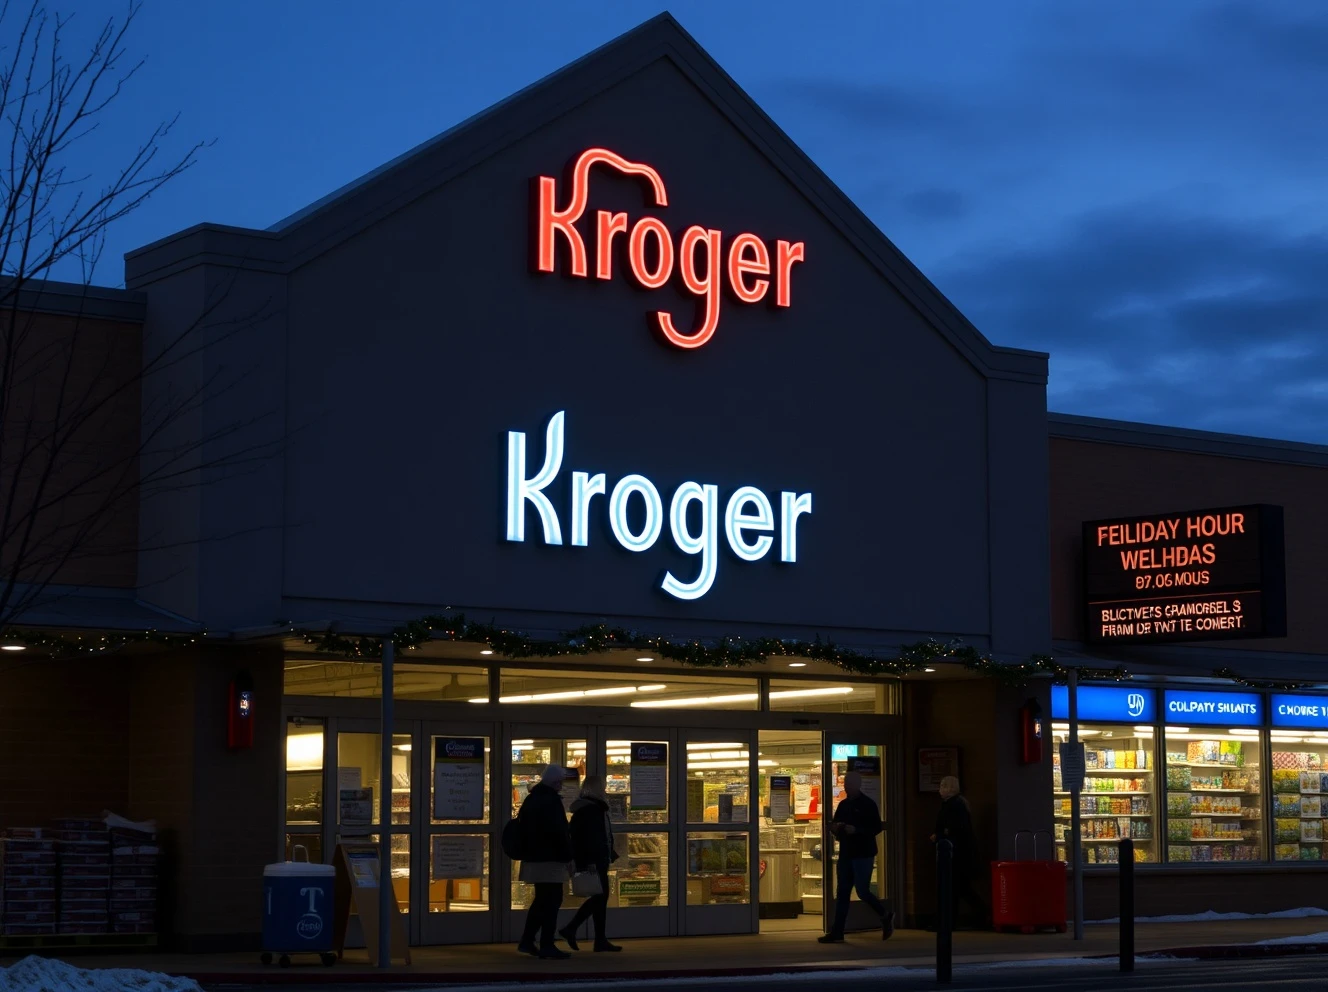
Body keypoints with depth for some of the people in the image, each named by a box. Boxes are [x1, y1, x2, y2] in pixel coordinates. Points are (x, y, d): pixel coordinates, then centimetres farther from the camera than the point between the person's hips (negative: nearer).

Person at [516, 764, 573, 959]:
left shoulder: (531, 799, 15)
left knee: (541, 900, 19)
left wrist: (526, 850, 23)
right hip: (550, 859, -9)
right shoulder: (552, 800, -15)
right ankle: (547, 945, -5)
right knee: (551, 901, -5)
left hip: (533, 857, 9)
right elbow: (559, 832, -20)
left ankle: (527, 941, 21)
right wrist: (568, 855, -13)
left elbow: (522, 826, 20)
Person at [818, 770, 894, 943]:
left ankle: (886, 914, 18)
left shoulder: (868, 804, -7)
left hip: (863, 854, -7)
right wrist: (835, 828, -3)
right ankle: (837, 932, 3)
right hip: (845, 854, 7)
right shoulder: (843, 805, 13)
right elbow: (835, 825, 21)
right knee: (842, 893, 4)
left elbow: (877, 827, -13)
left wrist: (856, 830, -25)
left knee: (862, 891, -6)